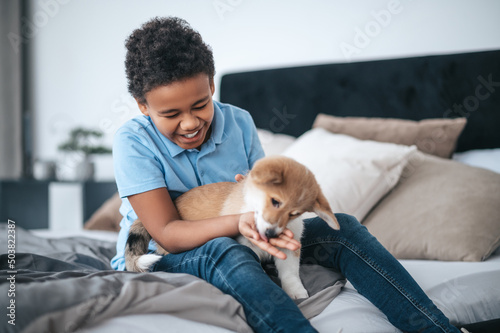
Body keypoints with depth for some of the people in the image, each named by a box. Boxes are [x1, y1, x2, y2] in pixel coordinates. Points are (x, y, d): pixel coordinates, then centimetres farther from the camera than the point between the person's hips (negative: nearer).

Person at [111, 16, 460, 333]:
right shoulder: (133, 143, -17)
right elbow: (168, 234, -24)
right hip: (159, 259, -4)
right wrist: (238, 222, -40)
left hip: (240, 243, 5)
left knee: (338, 228, -15)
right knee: (222, 251, -41)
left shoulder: (238, 122, -3)